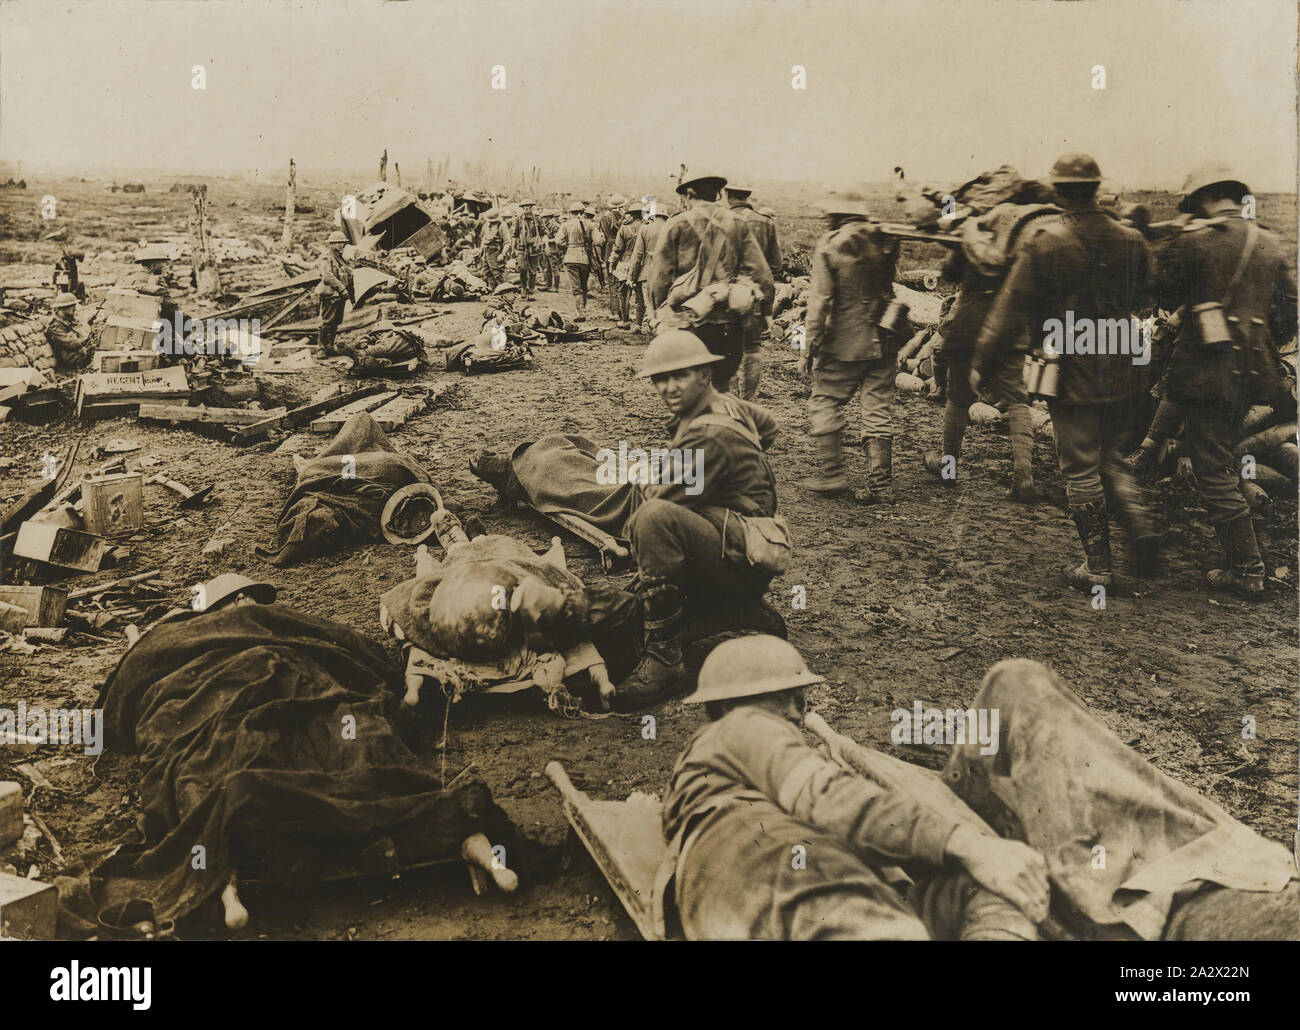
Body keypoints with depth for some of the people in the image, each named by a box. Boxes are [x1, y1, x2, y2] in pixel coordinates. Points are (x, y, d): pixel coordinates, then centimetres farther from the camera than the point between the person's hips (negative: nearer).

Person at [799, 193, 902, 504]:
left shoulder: (828, 246, -8)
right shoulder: (884, 241, 6)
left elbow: (820, 301, -11)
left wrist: (808, 348, -7)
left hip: (844, 343, -5)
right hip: (883, 341, 5)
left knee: (825, 402, 9)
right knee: (878, 409, 7)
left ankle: (832, 474, 4)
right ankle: (881, 485, 6)